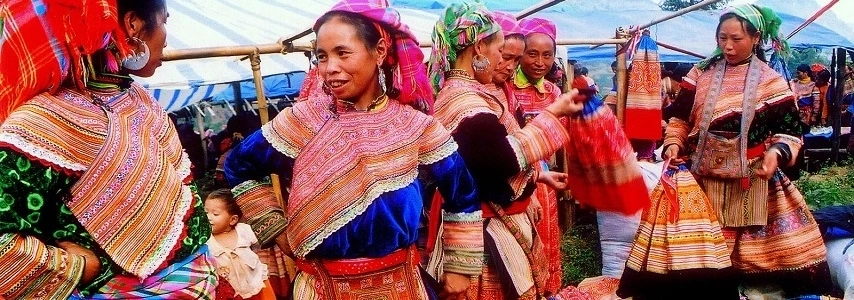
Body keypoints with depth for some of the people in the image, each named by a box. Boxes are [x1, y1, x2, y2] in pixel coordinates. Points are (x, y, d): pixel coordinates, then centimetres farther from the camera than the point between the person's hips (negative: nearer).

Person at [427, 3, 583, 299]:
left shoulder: (461, 93, 11)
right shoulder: (465, 100, -22)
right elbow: (509, 156, -27)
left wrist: (539, 176, 20)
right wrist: (551, 113, -18)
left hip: (493, 224, 10)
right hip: (488, 233, -10)